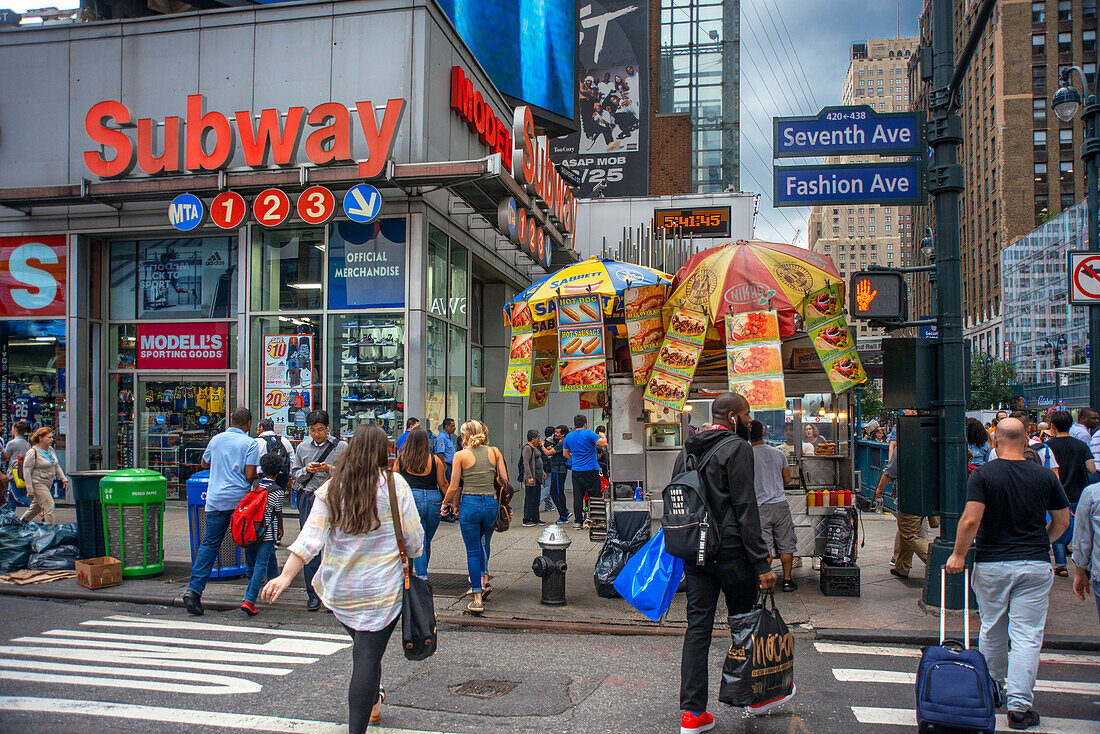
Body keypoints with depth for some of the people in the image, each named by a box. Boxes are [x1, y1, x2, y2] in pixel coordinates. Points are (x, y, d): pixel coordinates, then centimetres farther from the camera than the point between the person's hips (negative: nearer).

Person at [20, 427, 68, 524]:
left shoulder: (51, 450, 10)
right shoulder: (33, 453, -14)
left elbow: (57, 466, 20)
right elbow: (26, 472, -14)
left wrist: (64, 479, 11)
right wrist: (30, 490, -17)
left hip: (47, 485, 8)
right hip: (38, 484, -8)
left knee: (36, 507, 18)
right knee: (49, 506, -14)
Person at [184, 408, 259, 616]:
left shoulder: (216, 439, 9)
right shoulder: (249, 444, -5)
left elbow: (205, 464, 24)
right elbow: (249, 475, -11)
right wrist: (259, 474, 10)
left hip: (216, 499, 3)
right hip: (240, 499, -3)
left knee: (209, 544, 2)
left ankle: (194, 589, -11)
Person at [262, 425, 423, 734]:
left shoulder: (330, 488, -1)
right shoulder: (394, 483, -8)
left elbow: (310, 536, -11)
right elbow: (413, 538, -5)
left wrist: (286, 576, -14)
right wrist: (407, 557, 15)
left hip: (339, 589, 4)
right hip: (382, 589, -4)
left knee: (364, 648, 24)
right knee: (368, 656, -1)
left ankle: (370, 703, 40)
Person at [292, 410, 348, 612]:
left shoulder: (340, 447, 1)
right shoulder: (302, 447, 12)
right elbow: (296, 474, 16)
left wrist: (329, 469, -17)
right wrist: (306, 470, -5)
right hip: (308, 498, 3)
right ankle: (313, 594, 9)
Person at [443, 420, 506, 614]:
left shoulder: (461, 456, -4)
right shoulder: (494, 451, 4)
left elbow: (454, 487, -2)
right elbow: (504, 480, 4)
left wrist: (446, 502, 16)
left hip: (470, 503, -3)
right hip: (491, 503, 3)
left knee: (472, 550, 5)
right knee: (482, 542, 30)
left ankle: (477, 599, 5)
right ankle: (484, 579, 19)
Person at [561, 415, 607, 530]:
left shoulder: (568, 436, 10)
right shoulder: (589, 433, -8)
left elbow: (565, 453, 18)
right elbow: (604, 444, -14)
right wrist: (603, 436, 6)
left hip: (576, 470, 5)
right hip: (591, 469, -5)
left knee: (578, 496, 6)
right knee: (594, 496, 2)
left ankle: (577, 521, 6)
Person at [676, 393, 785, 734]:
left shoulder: (687, 451, 13)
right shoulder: (736, 447, -10)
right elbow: (745, 509, -15)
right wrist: (762, 563, -14)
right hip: (729, 550, -6)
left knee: (698, 627, 7)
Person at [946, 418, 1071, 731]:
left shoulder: (982, 475, -9)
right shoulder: (1045, 477, -1)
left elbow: (971, 520, -18)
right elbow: (1062, 522, 8)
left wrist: (958, 554, -6)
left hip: (991, 564, 0)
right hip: (1035, 565, 1)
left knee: (992, 631, 16)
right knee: (1027, 637, 2)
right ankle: (1019, 706, 0)